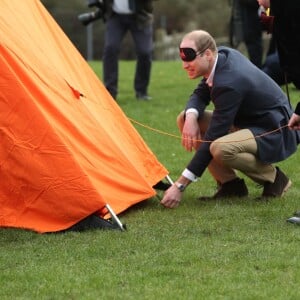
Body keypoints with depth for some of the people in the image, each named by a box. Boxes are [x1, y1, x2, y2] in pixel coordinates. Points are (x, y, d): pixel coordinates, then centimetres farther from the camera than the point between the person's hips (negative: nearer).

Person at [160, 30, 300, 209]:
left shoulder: (229, 83, -31)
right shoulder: (224, 55, -5)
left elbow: (212, 138, -31)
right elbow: (200, 95, 8)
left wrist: (180, 186, -30)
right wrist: (191, 117, -19)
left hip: (275, 135, -10)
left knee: (221, 149, -38)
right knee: (185, 118, -2)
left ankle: (273, 177, -8)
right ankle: (230, 184, 1)